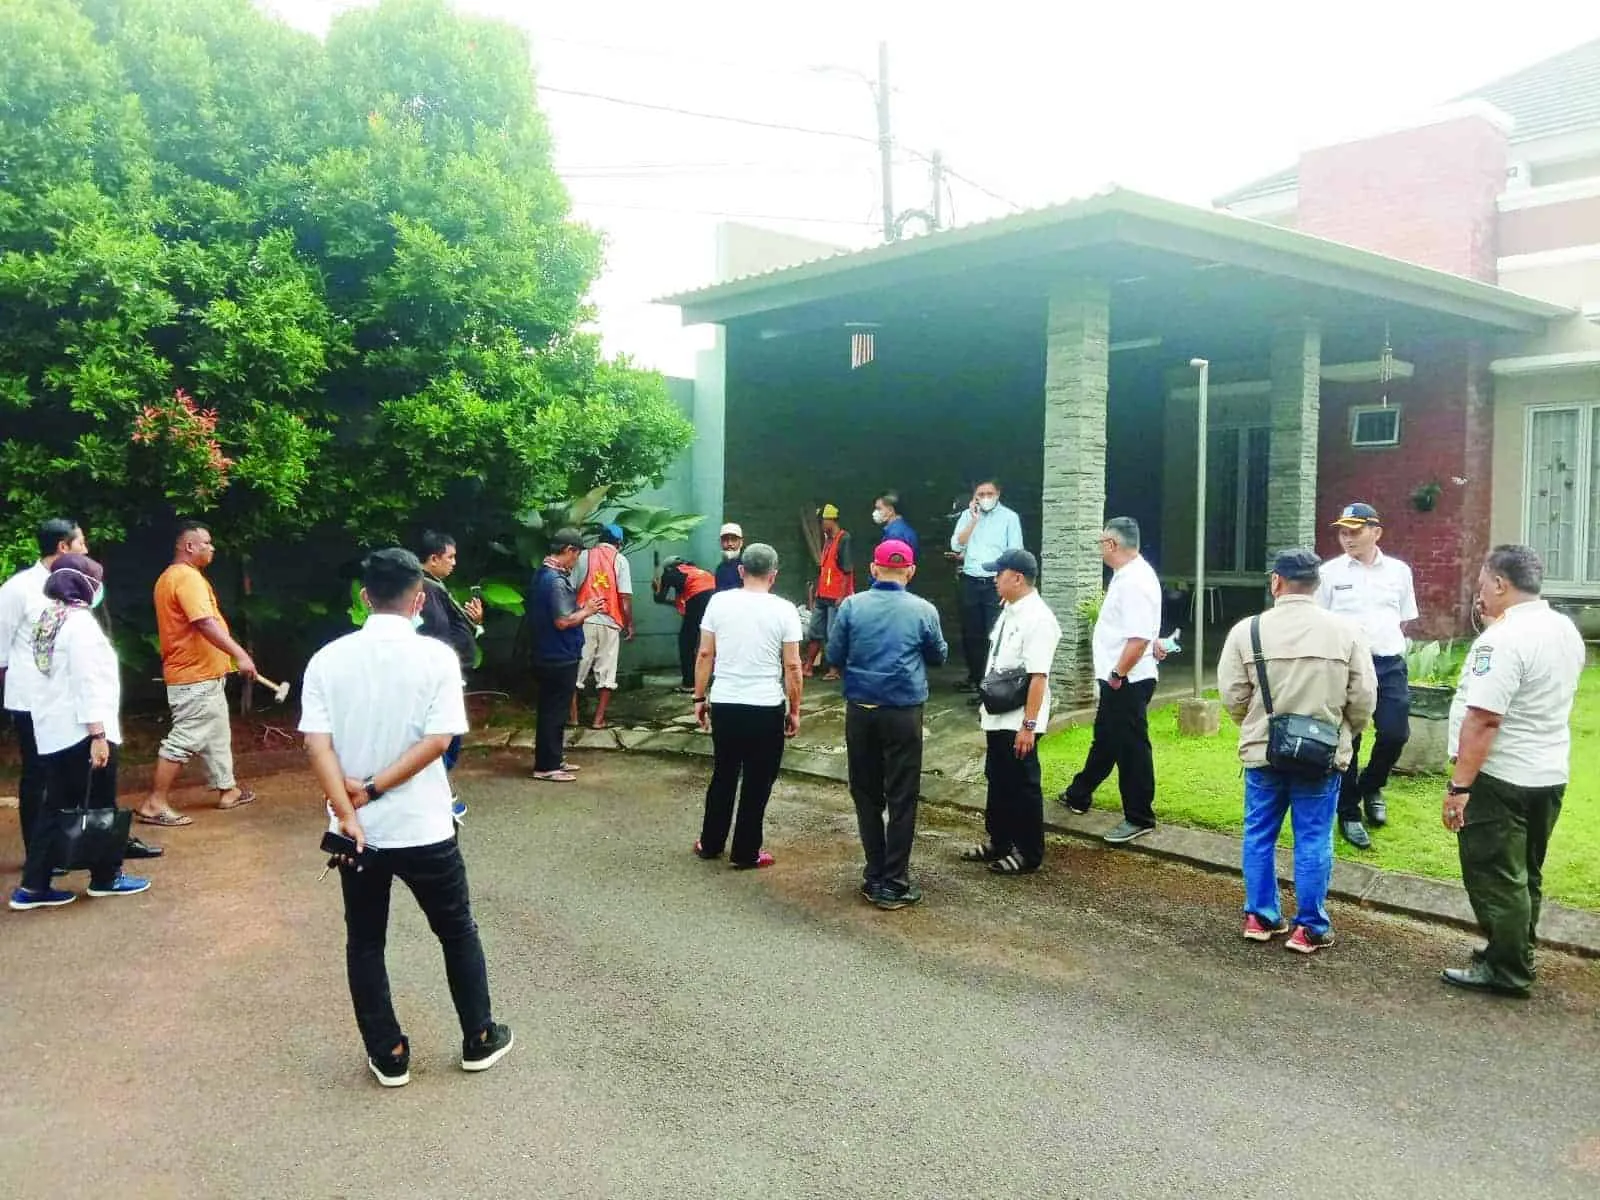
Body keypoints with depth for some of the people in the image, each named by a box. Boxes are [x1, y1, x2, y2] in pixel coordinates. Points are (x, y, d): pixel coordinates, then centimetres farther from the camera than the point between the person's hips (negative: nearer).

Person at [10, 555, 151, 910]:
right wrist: (98, 734, -21)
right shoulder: (81, 621, -15)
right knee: (100, 805, 4)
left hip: (53, 731, 9)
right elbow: (88, 683, -20)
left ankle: (33, 886, 10)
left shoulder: (48, 620, 13)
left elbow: (59, 678, 16)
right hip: (82, 731, -9)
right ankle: (106, 877, 15)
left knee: (56, 807, 11)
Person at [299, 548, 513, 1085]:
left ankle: (388, 1056, 23)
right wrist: (373, 790, -13)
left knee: (364, 944, 16)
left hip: (358, 831, 2)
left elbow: (317, 744, -11)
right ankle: (480, 1039, 27)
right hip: (422, 827, -2)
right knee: (458, 933, 17)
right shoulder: (436, 656, -10)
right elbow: (437, 740, -17)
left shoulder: (327, 659, -4)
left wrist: (348, 814, -13)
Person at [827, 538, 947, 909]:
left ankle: (875, 875, 21)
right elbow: (939, 657, 9)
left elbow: (834, 656, 4)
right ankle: (893, 884, 7)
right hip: (903, 712, -2)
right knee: (901, 799, 5)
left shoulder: (851, 606, -3)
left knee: (866, 794, 13)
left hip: (860, 710, 2)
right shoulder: (923, 610, -5)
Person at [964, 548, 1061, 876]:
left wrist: (1028, 725, -26)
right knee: (997, 782, 20)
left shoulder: (1037, 618, -20)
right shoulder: (1008, 611, 9)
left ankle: (1028, 854, 18)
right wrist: (985, 704, 21)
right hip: (997, 717, 9)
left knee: (1022, 786, 4)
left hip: (1018, 722, -9)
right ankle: (998, 842, 35)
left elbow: (1038, 676, -24)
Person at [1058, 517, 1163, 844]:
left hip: (1128, 681, -11)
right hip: (1117, 679, 11)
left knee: (1131, 747, 0)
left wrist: (1117, 675, -22)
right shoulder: (1126, 575, 11)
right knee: (1104, 740, 22)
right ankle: (1078, 796, 37)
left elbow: (1139, 639, -30)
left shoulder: (1136, 581, -22)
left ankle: (1139, 818, 10)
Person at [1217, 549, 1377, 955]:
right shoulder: (1346, 632, -6)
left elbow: (1232, 697, -4)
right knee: (1313, 840, 8)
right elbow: (1364, 699, -3)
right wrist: (1342, 736, 15)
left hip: (1263, 753, 0)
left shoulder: (1247, 630, -8)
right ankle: (1310, 927, 14)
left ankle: (1260, 917, 22)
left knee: (1259, 834, 14)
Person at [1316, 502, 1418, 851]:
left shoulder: (1398, 571, 7)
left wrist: (1387, 646, 8)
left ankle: (1371, 787, 28)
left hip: (1389, 663, 2)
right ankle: (1349, 813, 17)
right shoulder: (1330, 572, -1)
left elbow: (1403, 621, 16)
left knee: (1395, 733, -2)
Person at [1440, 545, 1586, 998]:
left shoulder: (1503, 639, -22)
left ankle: (1506, 970, 9)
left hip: (1501, 777, -9)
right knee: (1524, 875, 19)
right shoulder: (1566, 630, 7)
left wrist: (1459, 785, -24)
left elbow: (1483, 719, -27)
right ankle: (1515, 954, 31)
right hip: (1550, 773, 9)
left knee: (1495, 877, 2)